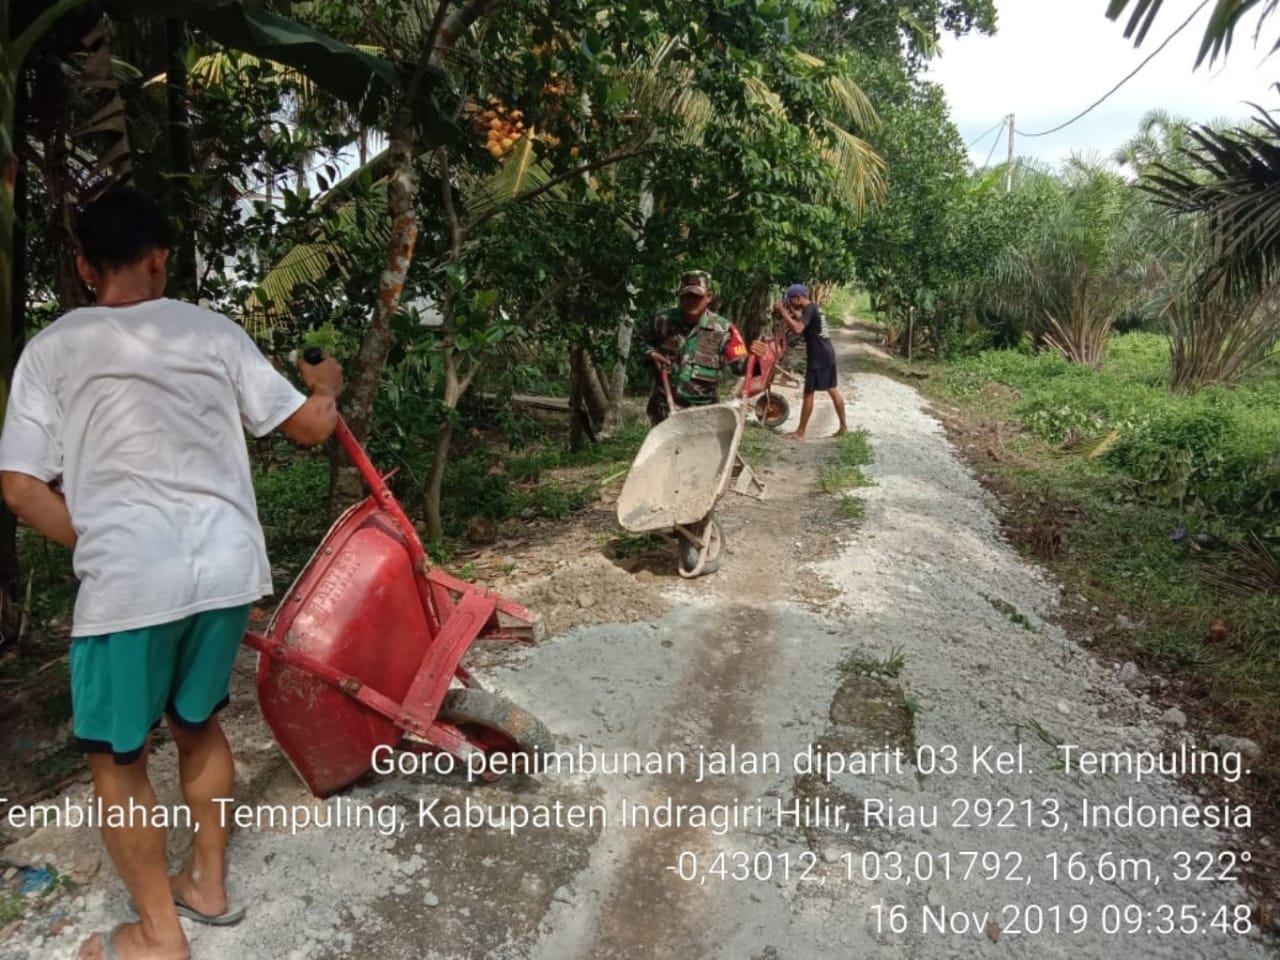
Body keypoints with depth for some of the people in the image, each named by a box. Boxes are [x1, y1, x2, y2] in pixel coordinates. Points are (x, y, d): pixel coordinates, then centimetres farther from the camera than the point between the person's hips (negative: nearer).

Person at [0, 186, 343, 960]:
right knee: (198, 721, 24)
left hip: (128, 579, -3)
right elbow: (312, 426, 10)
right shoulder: (214, 331, 6)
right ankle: (210, 884, 39)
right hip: (226, 564, 3)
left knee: (116, 756, 16)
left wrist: (94, 545, 11)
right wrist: (328, 384, 30)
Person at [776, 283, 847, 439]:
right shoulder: (813, 307, 15)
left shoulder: (809, 309, -15)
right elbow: (802, 320, 33)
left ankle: (800, 432, 1)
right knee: (833, 390, 14)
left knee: (808, 393, -4)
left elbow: (798, 328, -30)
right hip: (827, 354, 10)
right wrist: (792, 311, 20)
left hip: (818, 357, -10)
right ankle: (843, 426, 19)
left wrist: (784, 313, -22)